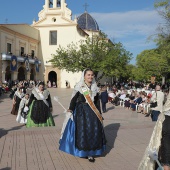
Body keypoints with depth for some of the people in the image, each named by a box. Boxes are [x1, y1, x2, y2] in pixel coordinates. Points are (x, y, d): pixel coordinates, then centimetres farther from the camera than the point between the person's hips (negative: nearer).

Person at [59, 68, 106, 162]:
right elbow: (73, 100, -6)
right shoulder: (79, 87, -4)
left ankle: (90, 153, 10)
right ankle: (82, 152, 14)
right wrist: (70, 111, -13)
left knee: (93, 131, 1)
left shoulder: (95, 88, 8)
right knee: (81, 131, -1)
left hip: (92, 112, 4)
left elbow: (97, 102, 12)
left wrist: (99, 114, 12)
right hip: (81, 112, -4)